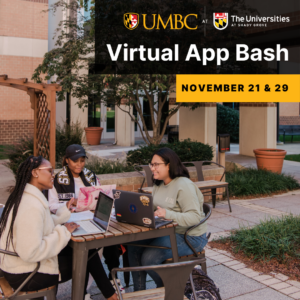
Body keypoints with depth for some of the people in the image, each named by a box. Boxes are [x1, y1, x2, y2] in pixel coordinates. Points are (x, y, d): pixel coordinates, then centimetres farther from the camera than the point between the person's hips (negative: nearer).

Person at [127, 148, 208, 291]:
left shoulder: (184, 185, -20)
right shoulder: (159, 184, 10)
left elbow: (195, 217, -27)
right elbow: (153, 209, 15)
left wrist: (168, 214, -39)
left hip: (189, 237, -8)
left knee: (148, 258, -20)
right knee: (133, 246, -8)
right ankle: (139, 292, 7)